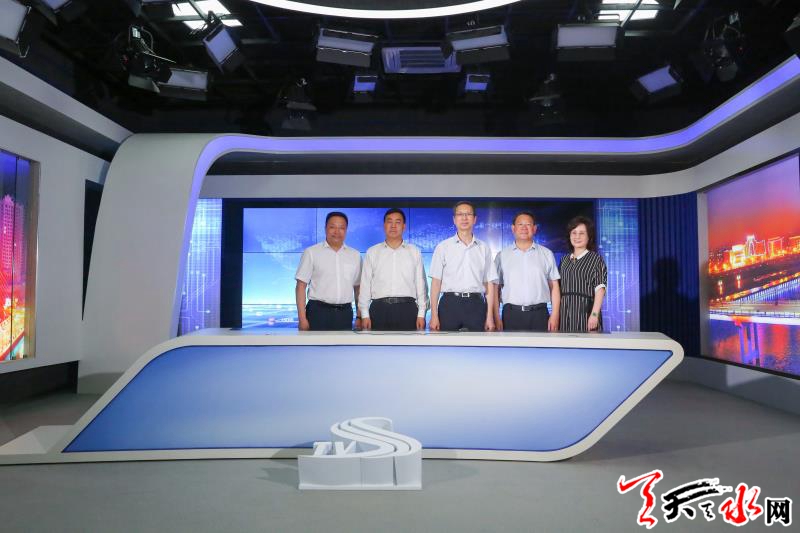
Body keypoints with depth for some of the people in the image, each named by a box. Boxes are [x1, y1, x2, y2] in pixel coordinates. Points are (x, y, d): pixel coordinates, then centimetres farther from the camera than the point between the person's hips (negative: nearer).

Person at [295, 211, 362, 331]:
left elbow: (358, 288, 13)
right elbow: (301, 286, -1)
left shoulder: (355, 255, 11)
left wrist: (360, 317, 8)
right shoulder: (311, 252, 1)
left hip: (345, 313, 3)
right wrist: (302, 319, -8)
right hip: (318, 312, -3)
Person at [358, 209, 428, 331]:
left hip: (407, 309, 0)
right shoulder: (372, 252, 10)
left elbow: (421, 284, 6)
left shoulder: (414, 252, 9)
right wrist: (364, 314, 2)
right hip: (379, 309, 0)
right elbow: (365, 285, 8)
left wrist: (421, 314, 0)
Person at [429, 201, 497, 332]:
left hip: (476, 305, 1)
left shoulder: (484, 248, 10)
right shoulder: (443, 247, 5)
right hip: (450, 304, -1)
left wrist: (490, 316, 3)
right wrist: (434, 316, -4)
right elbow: (436, 282, 2)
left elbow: (489, 284, 8)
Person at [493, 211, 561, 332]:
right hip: (511, 314, 0)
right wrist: (496, 318, -4)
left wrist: (555, 315, -2)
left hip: (539, 314, 1)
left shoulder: (547, 254, 9)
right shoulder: (502, 256, 7)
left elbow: (554, 287, 7)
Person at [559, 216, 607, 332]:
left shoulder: (595, 258, 0)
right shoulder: (565, 260, 14)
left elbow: (600, 289, -7)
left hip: (585, 310, -4)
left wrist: (594, 314, -17)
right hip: (566, 312, 4)